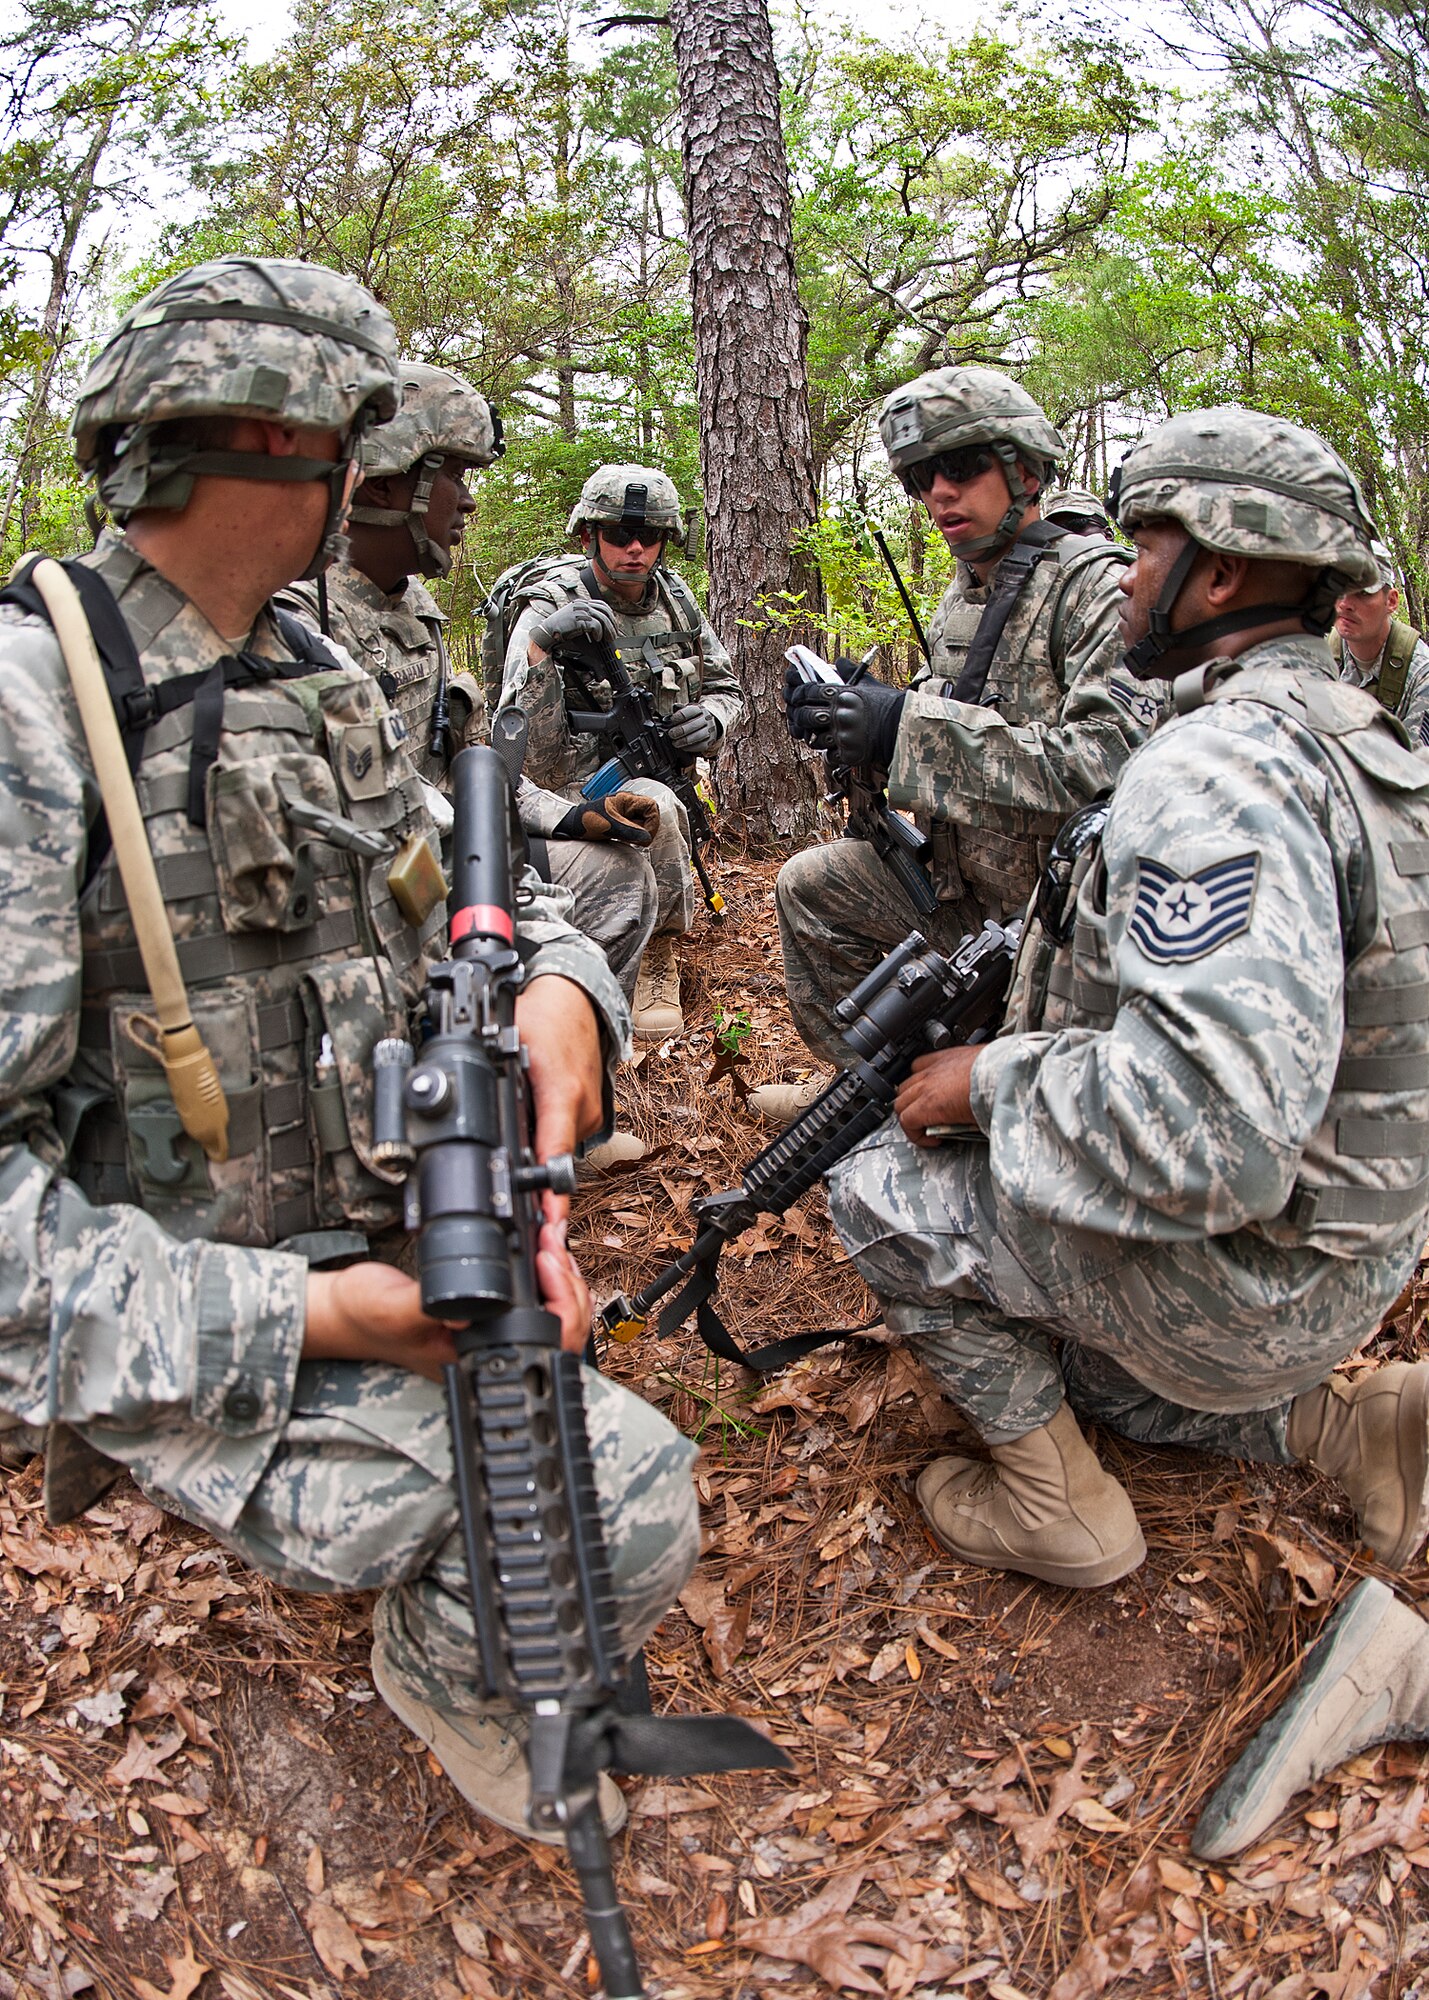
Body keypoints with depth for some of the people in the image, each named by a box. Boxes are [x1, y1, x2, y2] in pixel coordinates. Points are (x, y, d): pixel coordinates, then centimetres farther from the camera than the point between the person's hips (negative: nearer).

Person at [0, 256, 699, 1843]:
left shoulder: (324, 689, 9)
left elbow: (485, 880, 12)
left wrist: (559, 986, -13)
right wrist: (304, 1320, -26)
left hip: (395, 1232, 8)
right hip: (206, 1334, -8)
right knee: (626, 1511, -19)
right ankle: (449, 1660, 16)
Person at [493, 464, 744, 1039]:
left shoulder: (675, 598, 4)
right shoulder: (549, 608, -14)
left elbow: (726, 687, 19)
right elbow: (532, 758, -23)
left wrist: (712, 718, -7)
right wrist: (539, 645, -37)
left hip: (666, 784, 6)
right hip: (580, 793, -6)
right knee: (654, 806, -34)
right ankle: (659, 952, -14)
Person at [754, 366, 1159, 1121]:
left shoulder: (1097, 586, -18)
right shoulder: (963, 593, 10)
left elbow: (1112, 758, -31)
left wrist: (911, 726, -31)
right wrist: (850, 717, -4)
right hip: (966, 883, 9)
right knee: (811, 883, 10)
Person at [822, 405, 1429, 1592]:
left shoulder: (1219, 769, -29)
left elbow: (1213, 1128, -39)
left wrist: (988, 1082, -23)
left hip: (1242, 1287, -9)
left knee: (879, 1194, 1)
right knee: (1077, 1370, 31)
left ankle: (1057, 1504, 10)